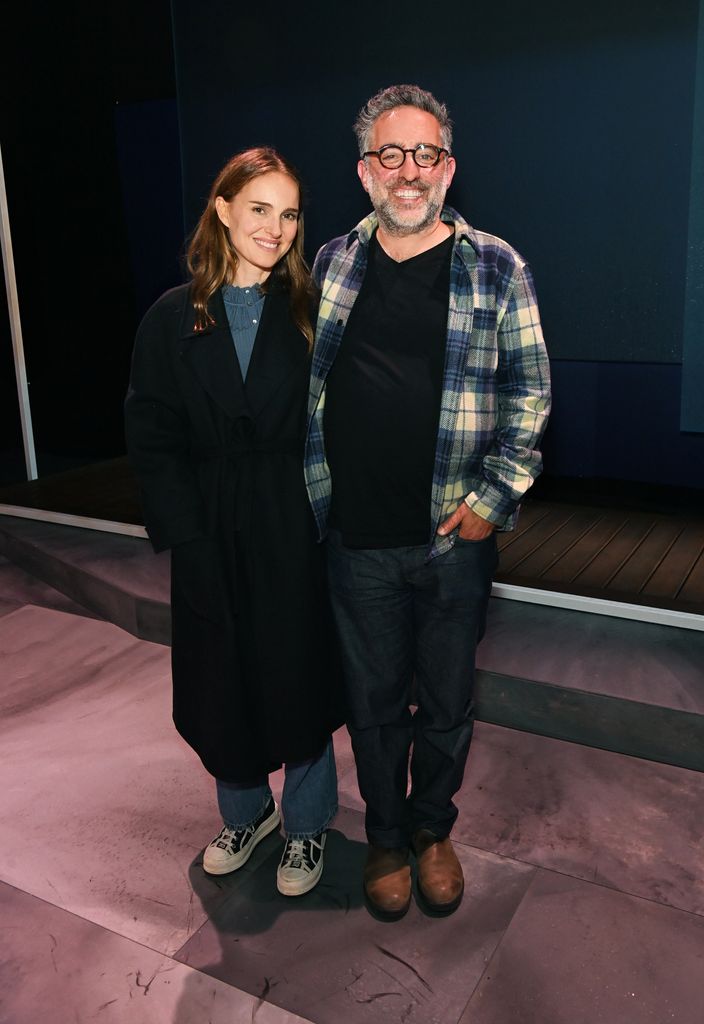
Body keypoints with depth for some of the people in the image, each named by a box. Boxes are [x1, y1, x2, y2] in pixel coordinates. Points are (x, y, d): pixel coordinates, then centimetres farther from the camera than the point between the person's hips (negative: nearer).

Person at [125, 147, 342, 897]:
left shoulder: (311, 314, -1)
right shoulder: (174, 318, 0)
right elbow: (152, 439, -3)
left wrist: (325, 516, -15)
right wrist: (189, 538, -10)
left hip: (295, 532, -1)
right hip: (211, 535, 1)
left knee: (299, 678, 9)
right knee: (221, 681, 13)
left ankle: (306, 824, 35)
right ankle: (245, 812, 41)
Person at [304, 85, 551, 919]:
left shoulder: (495, 268, -2)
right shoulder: (331, 266, 5)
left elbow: (529, 391, 0)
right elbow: (300, 387, 11)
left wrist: (493, 496, -9)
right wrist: (312, 495, 6)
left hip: (455, 537, -1)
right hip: (358, 538, 2)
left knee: (447, 699, 15)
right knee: (374, 700, 15)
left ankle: (433, 829, 41)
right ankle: (386, 837, 38)